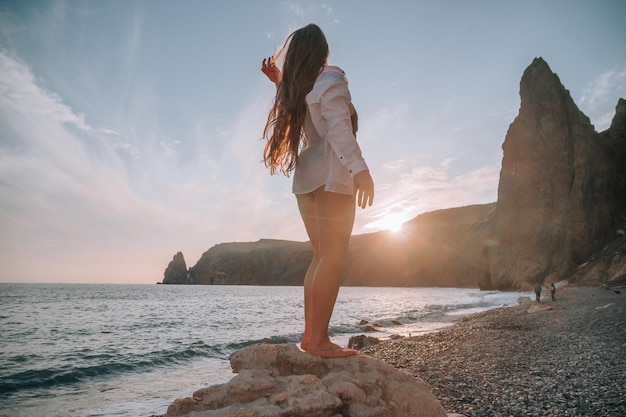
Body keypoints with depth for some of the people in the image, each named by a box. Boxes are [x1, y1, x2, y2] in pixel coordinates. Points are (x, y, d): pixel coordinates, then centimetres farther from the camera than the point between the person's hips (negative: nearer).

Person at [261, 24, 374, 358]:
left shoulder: (294, 88, 18)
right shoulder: (331, 78, -3)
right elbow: (338, 127, -18)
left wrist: (281, 82, 32)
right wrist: (359, 168, -27)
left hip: (306, 178, 8)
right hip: (332, 175, -8)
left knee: (321, 257, 7)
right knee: (333, 258, -11)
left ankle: (310, 335, 6)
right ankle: (319, 340, -14)